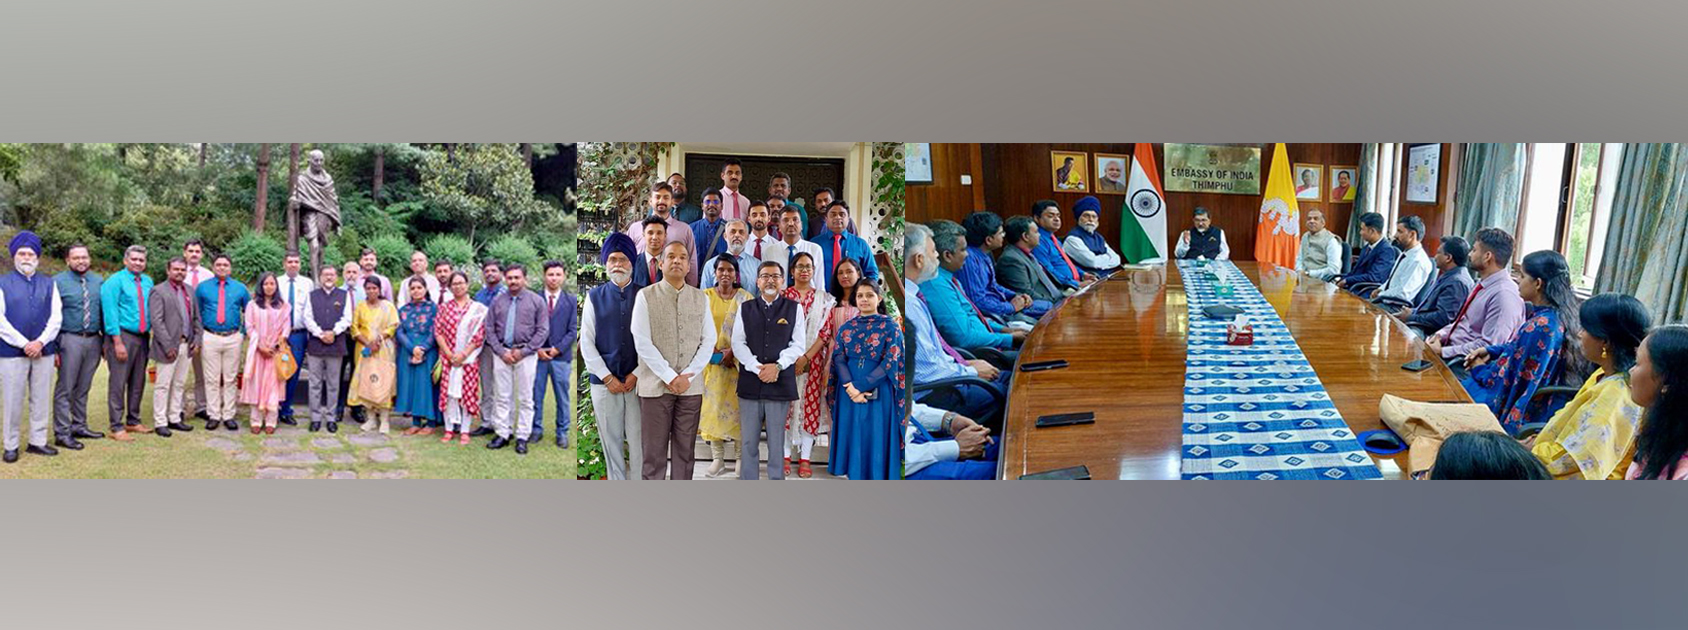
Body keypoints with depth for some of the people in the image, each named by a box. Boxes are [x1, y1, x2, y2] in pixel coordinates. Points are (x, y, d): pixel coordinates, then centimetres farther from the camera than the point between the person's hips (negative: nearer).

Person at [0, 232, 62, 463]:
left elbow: (56, 316, 5)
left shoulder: (49, 284, 11)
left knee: (41, 399, 7)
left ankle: (38, 441, 16)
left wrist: (41, 342, -9)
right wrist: (24, 344, -12)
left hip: (44, 351, 3)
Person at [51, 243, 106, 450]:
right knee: (65, 389, -2)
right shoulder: (58, 282, -4)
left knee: (83, 388, 14)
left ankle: (79, 426, 25)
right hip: (70, 340, -5)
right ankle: (62, 433, 2)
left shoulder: (99, 281, 10)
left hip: (93, 340, 5)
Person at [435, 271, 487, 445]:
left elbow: (479, 335, -5)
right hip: (448, 357, 2)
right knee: (448, 391, 2)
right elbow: (438, 332, 2)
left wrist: (463, 354, -12)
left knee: (467, 392, -1)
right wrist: (449, 353, -9)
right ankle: (449, 429, 11)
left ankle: (464, 431, 5)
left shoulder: (478, 308, 1)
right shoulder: (444, 308, 8)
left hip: (469, 357, -2)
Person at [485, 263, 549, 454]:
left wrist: (523, 351, -9)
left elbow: (543, 330, -2)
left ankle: (522, 438, 8)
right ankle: (502, 435, 13)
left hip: (525, 354, -2)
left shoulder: (536, 301, 1)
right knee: (502, 396, 5)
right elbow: (490, 329, 7)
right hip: (501, 353, 2)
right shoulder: (497, 302, 8)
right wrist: (501, 352, -5)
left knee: (525, 398, 1)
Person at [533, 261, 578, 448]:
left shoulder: (571, 300, 4)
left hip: (561, 356, 0)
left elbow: (573, 330, 1)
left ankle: (562, 433, 13)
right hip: (538, 355, 0)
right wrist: (537, 349, -8)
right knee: (536, 396, 6)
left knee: (562, 397, 4)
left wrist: (556, 349, -8)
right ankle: (537, 429, 18)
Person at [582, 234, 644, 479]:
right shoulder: (594, 296, 3)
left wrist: (636, 375, -7)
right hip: (604, 382, 1)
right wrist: (608, 378, -5)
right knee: (611, 440, 8)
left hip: (637, 381, -1)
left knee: (638, 439, 4)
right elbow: (586, 343, 1)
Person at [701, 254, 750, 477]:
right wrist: (715, 355, -9)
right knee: (714, 406, 1)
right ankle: (718, 459, 6)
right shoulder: (705, 296, 5)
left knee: (738, 406, 0)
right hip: (712, 362, 1)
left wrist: (732, 353, -13)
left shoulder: (745, 298, 2)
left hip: (738, 361, -1)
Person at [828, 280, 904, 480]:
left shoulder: (890, 326, -1)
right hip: (848, 392, 3)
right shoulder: (846, 327, 10)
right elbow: (839, 359, 2)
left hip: (878, 393, -3)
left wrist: (861, 387, -16)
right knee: (852, 436, 6)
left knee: (875, 438, -1)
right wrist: (850, 387, -16)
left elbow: (891, 362, -9)